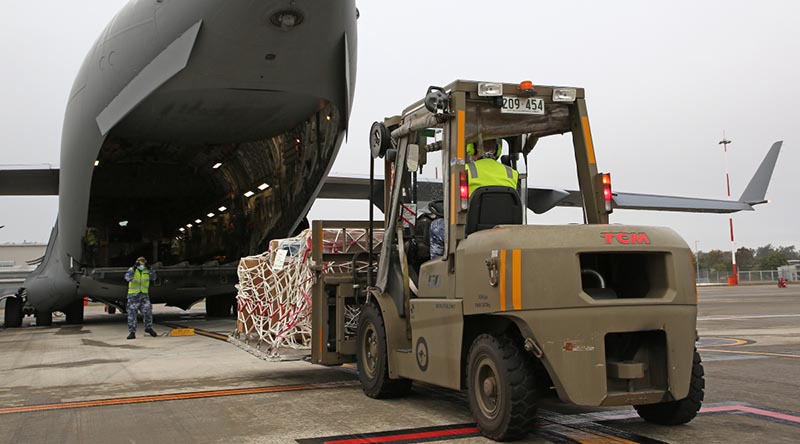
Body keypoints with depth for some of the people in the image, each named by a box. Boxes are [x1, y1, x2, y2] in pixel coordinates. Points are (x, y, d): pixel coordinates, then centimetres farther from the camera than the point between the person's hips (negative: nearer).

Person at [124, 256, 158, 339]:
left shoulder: (147, 271, 5)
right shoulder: (131, 270, -4)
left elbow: (154, 277, -10)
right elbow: (127, 278, -23)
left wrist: (149, 268, -21)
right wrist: (134, 268, -31)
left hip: (144, 294, 2)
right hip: (133, 295, -2)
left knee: (148, 311, -7)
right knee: (132, 313, -2)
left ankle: (148, 328, 15)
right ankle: (132, 332, 5)